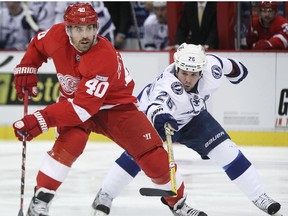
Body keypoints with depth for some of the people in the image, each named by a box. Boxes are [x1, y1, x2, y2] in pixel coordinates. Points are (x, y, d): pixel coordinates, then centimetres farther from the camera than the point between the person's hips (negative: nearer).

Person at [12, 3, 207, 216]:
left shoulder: (105, 57, -36)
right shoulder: (57, 36, -21)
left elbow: (83, 106, -40)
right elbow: (38, 45, 7)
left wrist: (42, 120, -43)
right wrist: (26, 69, -6)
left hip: (115, 105, -2)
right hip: (72, 99, 2)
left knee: (153, 156, -9)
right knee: (70, 142, -29)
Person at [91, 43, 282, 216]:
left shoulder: (211, 67, -28)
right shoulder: (166, 85, -44)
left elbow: (224, 65, -4)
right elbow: (156, 106, -64)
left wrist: (235, 69, 16)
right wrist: (160, 116, -86)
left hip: (191, 115, 5)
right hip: (153, 110, -5)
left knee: (226, 151, -3)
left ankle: (259, 197, 6)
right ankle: (105, 196, -13)